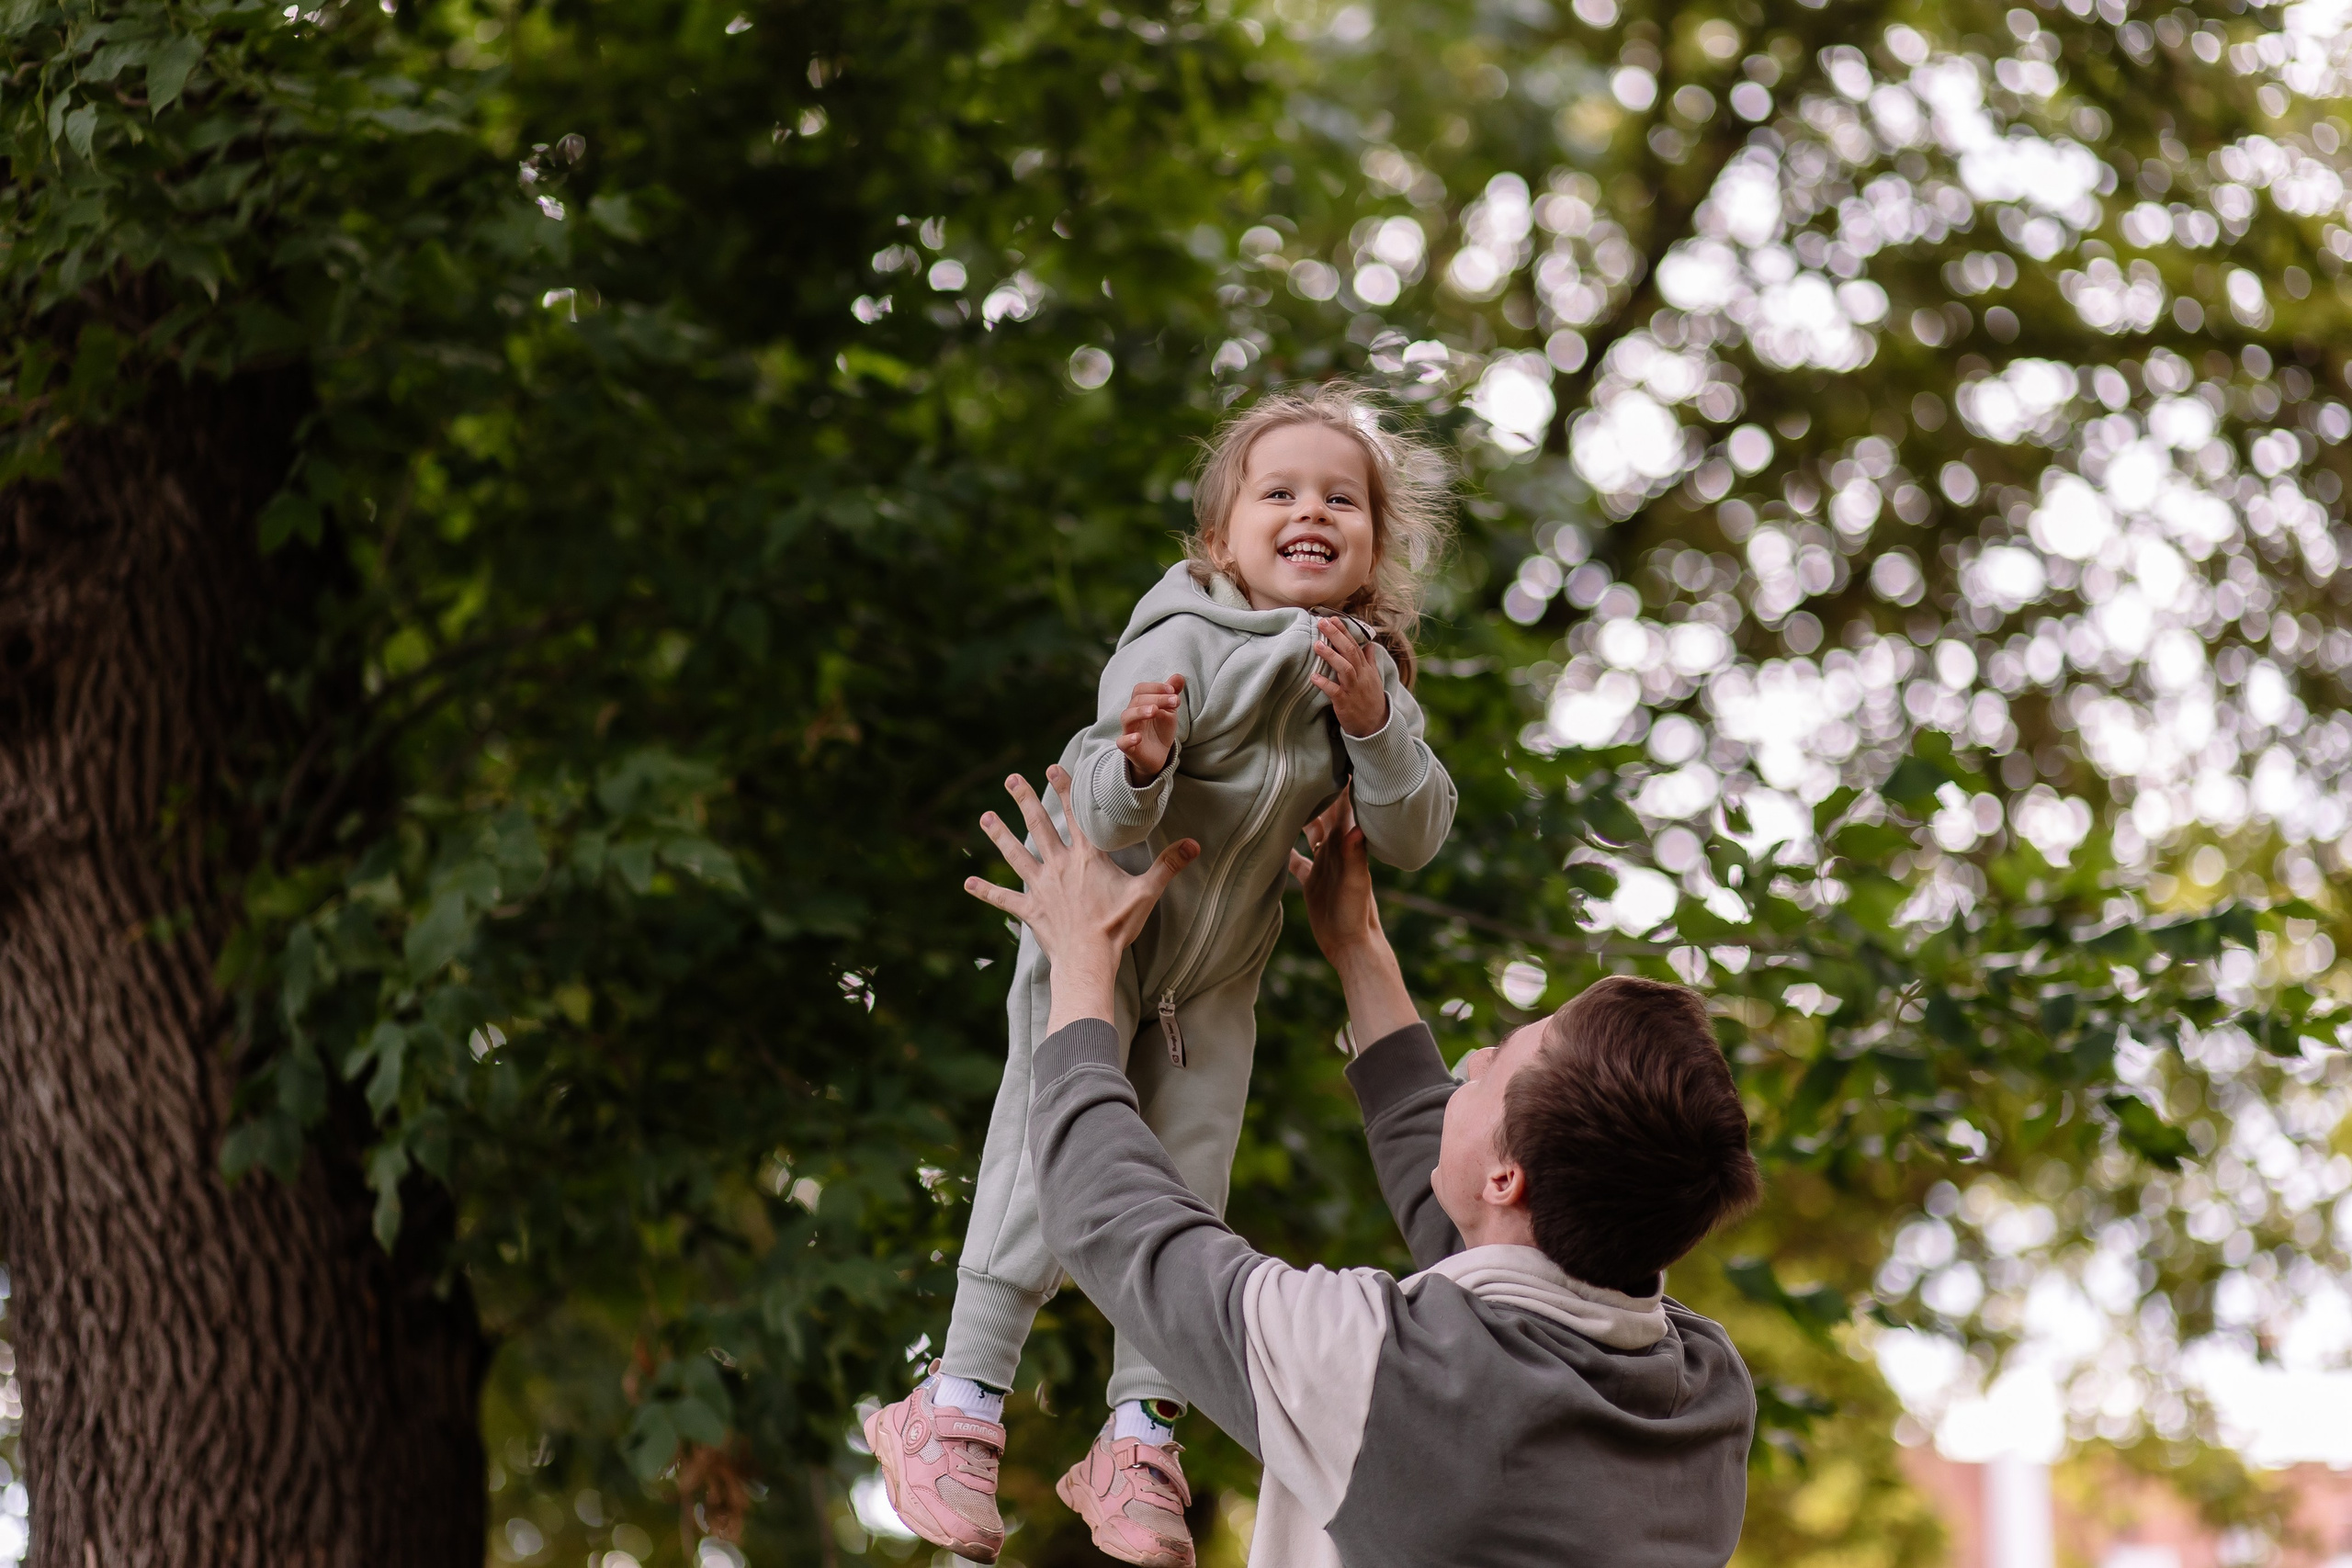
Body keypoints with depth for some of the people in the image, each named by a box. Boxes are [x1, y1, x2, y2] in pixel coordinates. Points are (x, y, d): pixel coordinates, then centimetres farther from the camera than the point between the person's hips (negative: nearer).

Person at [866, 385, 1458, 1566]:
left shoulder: (1368, 672, -6)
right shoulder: (1182, 644, -24)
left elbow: (1412, 839, -10)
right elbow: (1102, 821, -28)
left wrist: (1374, 727, -27)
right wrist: (1138, 762, -51)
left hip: (1216, 976, 5)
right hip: (1100, 937, -5)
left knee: (1186, 1192, 5)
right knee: (1049, 1171, -5)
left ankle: (1138, 1438, 14)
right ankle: (959, 1408, 8)